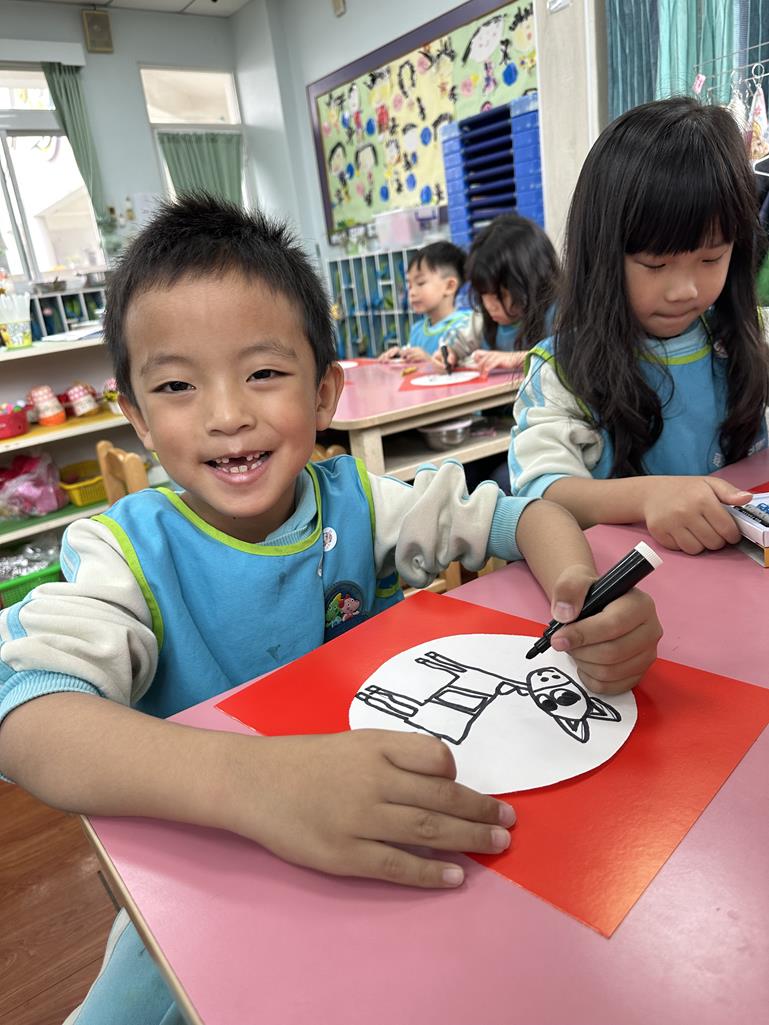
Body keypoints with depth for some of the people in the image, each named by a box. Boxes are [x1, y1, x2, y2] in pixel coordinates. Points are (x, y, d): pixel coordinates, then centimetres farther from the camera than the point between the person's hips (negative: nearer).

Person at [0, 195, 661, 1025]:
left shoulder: (356, 504, -10)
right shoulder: (129, 553, -17)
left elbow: (520, 514, -6)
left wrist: (582, 589, -29)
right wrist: (250, 778, -50)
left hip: (395, 836, 1)